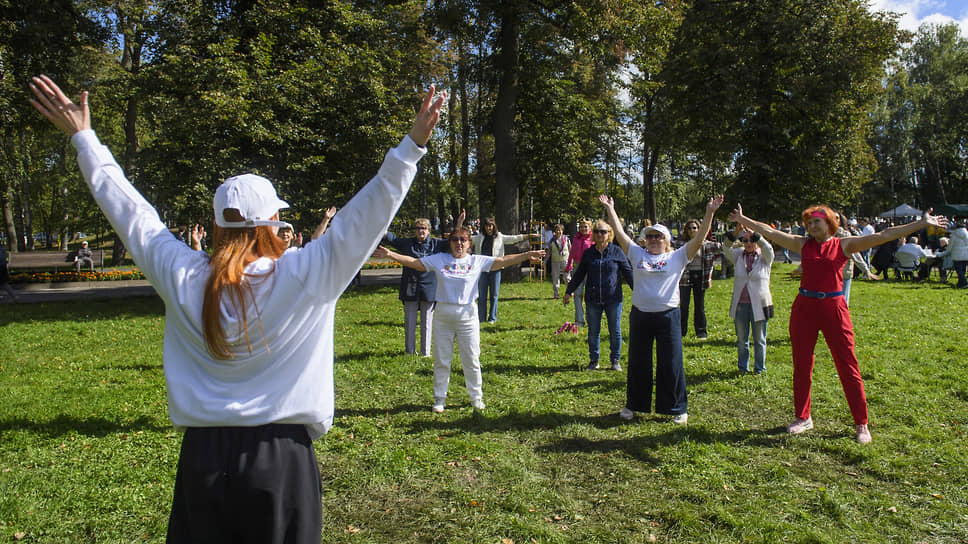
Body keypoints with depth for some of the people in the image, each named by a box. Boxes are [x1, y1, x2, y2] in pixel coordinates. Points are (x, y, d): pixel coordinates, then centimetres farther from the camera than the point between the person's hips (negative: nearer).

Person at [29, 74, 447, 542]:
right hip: (279, 458, -3)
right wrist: (412, 145, -10)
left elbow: (128, 210, 7)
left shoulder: (182, 278, -5)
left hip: (203, 455, 3)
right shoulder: (302, 278, -16)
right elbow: (365, 218, -14)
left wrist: (83, 137, 20)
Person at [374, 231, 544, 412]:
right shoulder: (438, 259, 5)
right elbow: (414, 262, 4)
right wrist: (390, 254, -5)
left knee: (471, 360, 8)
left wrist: (527, 255, -13)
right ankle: (439, 399, 23)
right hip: (443, 316, 1)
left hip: (467, 316, -1)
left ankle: (476, 397, 24)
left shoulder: (477, 261, 2)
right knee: (441, 360, 9)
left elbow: (503, 261, -3)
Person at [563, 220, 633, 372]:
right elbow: (579, 274, 13)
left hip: (613, 299, -2)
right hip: (593, 300, 2)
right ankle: (593, 360, 21)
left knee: (615, 331, 7)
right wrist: (569, 291, 15)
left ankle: (615, 360, 21)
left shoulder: (617, 251, 0)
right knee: (593, 332, 8)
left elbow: (628, 272, 5)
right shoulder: (588, 253, 6)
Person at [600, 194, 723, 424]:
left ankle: (678, 409, 17)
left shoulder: (677, 257, 4)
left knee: (671, 364, 3)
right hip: (639, 316, 3)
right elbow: (619, 234, 10)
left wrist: (710, 213, -10)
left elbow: (700, 238, -3)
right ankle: (633, 404, 26)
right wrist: (610, 209, 9)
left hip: (668, 316, -2)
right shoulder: (637, 254, 9)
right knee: (637, 363, 12)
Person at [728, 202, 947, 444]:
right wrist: (742, 219, 11)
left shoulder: (844, 245, 1)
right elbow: (769, 232, 10)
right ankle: (803, 418, 24)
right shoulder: (803, 244, 8)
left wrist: (922, 223, -4)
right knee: (801, 366, 9)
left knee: (848, 367, 1)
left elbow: (883, 236, -2)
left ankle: (861, 424, 12)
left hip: (834, 308, -2)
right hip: (804, 307, 3)